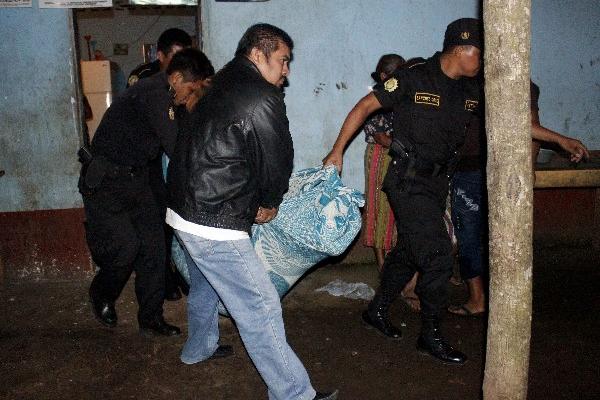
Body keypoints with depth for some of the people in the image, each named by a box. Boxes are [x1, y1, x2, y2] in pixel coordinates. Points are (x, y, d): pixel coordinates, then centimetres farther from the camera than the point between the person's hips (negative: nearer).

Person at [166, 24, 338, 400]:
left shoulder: (223, 88, 12)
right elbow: (276, 161, -11)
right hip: (214, 224, -10)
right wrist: (270, 204, 9)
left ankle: (199, 348, 53)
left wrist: (258, 201, 13)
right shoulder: (261, 100, -17)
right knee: (261, 307, -3)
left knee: (205, 285, 30)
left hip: (185, 210, 11)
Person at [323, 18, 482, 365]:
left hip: (437, 183, 7)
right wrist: (337, 151, -11)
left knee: (410, 251, 16)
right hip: (409, 182, -7)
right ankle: (431, 335, 9)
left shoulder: (470, 91, 4)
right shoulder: (414, 79, -13)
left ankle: (378, 311, 36)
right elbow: (365, 106, -8)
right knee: (438, 255, -8)